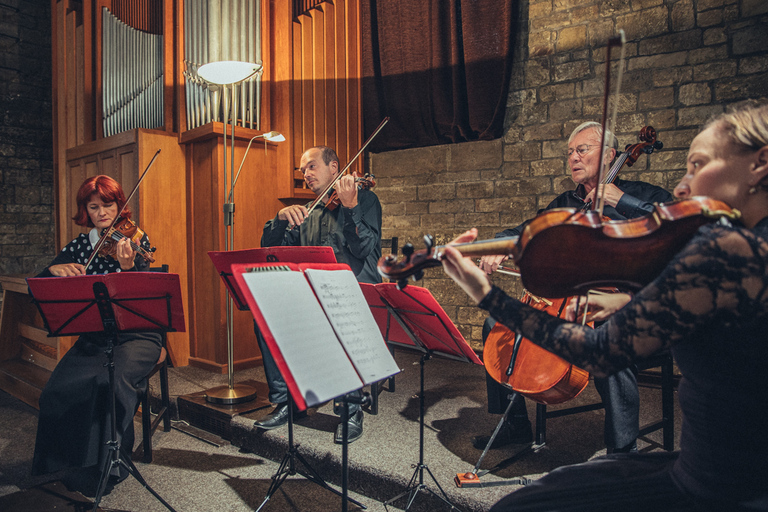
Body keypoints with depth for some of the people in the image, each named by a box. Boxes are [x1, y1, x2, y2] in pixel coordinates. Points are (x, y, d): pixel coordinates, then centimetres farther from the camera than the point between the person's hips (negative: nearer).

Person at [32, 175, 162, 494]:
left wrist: (128, 265, -34)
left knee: (112, 382, -29)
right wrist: (54, 269, -17)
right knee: (59, 389, -19)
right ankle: (64, 459, 5)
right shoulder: (79, 246, 9)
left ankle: (106, 466, -9)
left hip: (136, 334, -4)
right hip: (94, 338, 4)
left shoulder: (136, 240, -1)